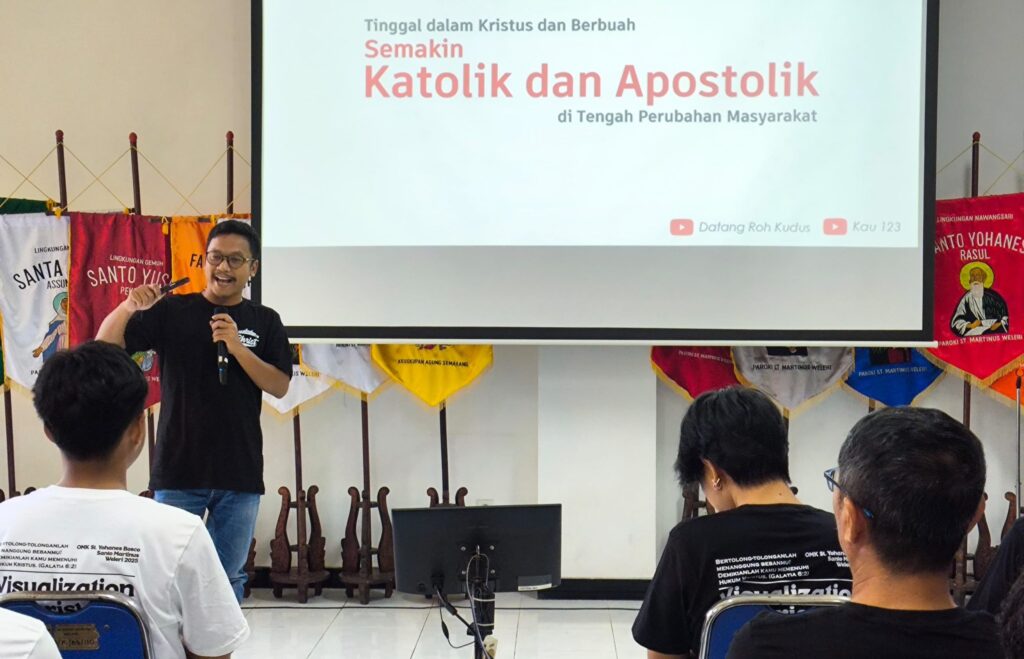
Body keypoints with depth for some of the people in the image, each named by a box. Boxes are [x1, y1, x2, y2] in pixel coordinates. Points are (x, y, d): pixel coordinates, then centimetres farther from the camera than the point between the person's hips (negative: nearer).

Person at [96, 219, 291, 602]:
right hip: (178, 471, -1)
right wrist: (128, 307, -22)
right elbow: (105, 348, -3)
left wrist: (237, 347, -16)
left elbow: (280, 386, -2)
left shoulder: (265, 322, 5)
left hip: (240, 474, 1)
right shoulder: (171, 312, 1)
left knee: (229, 578, 10)